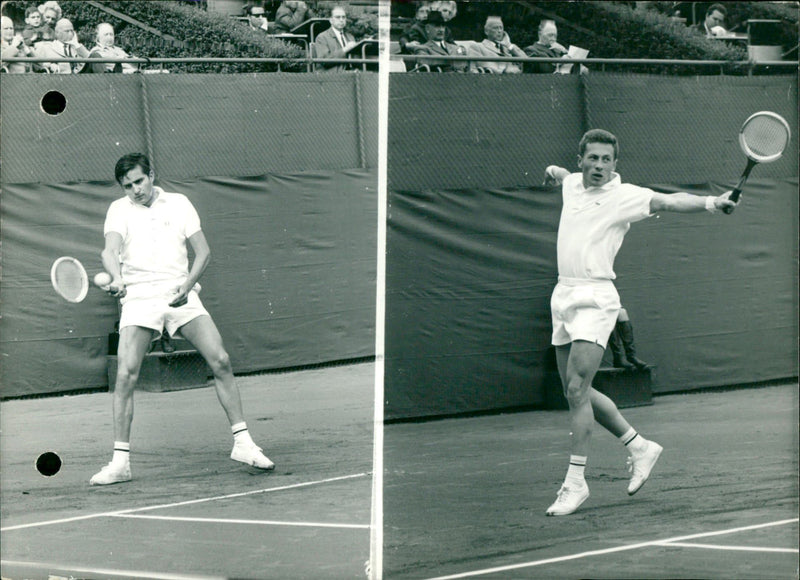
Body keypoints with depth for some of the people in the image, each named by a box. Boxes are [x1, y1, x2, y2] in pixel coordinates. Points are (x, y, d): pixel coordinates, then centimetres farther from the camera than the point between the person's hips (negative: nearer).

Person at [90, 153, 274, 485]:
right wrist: (117, 279, -34)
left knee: (220, 361, -9)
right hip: (138, 299, -2)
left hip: (180, 295, 2)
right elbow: (111, 250, -12)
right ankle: (120, 461, -9)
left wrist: (186, 286, -9)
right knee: (126, 374, -14)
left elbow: (203, 252, 8)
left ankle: (242, 443, 1)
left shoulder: (178, 204, 11)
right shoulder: (119, 210, 6)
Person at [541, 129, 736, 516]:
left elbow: (667, 202, -24)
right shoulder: (572, 184, 12)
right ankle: (639, 447, 26)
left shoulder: (624, 195, -8)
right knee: (577, 392, 10)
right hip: (563, 296, 7)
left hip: (594, 299, -7)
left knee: (577, 389, -14)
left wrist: (711, 203, -41)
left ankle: (575, 482, -9)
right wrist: (553, 172, 12)